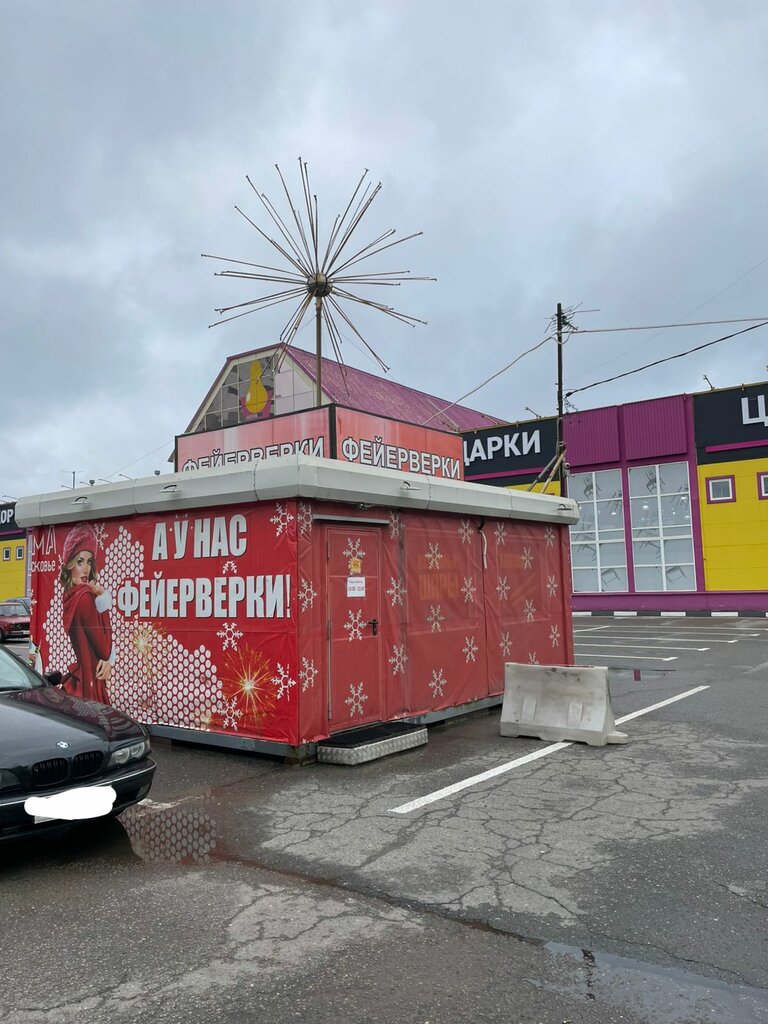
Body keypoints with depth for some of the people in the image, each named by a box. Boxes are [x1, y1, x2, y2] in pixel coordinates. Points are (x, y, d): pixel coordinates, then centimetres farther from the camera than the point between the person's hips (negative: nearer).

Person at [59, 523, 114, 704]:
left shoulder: (71, 597, 9)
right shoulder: (85, 598, -18)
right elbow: (104, 649, -16)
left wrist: (107, 660, -8)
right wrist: (103, 605, -12)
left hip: (76, 680, 9)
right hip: (89, 683, -9)